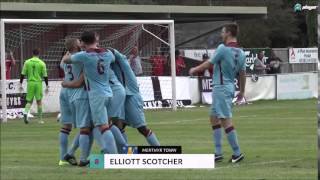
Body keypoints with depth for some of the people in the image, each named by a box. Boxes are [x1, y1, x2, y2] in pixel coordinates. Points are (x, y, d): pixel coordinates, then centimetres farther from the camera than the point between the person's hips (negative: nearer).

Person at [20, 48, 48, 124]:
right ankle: (40, 119, 10)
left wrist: (21, 84, 8)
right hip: (38, 83, -1)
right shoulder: (42, 63, -2)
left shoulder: (27, 62, 2)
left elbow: (23, 74, 2)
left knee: (29, 101, 9)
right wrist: (47, 86, 7)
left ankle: (25, 113, -18)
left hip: (30, 83, 1)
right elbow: (45, 76, -1)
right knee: (39, 101, 7)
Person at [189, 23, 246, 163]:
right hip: (229, 87, 9)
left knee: (225, 120, -7)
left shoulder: (223, 48, -15)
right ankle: (218, 153, 13)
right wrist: (242, 91, 22)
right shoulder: (240, 52, 6)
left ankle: (237, 153, -8)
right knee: (214, 118, 15)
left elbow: (208, 64, -6)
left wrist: (194, 69, 11)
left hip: (221, 88, -9)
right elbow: (242, 73, 12)